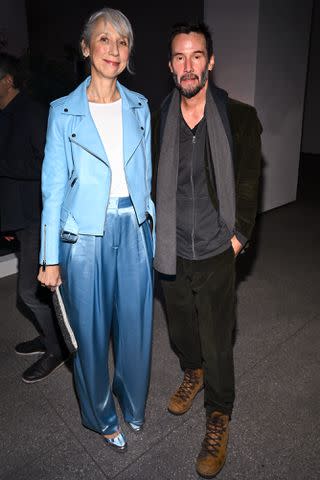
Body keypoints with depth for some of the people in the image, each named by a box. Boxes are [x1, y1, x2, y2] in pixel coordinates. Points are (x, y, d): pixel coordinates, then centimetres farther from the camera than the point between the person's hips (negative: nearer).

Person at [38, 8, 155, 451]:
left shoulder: (139, 107, 7)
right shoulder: (64, 112, -3)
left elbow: (145, 175, 11)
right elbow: (54, 186, -4)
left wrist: (150, 232, 10)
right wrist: (51, 258, -6)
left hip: (134, 230, 3)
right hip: (86, 235, -2)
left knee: (135, 323, 13)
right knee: (90, 330, 10)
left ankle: (133, 405, 42)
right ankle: (101, 416, 37)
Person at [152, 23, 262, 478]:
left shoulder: (240, 118, -6)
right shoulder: (159, 120, 0)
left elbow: (248, 184, -1)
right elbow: (152, 181, 7)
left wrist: (237, 236, -5)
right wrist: (157, 234, 4)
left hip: (216, 253, -3)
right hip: (171, 251, 3)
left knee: (217, 342, 6)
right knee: (180, 326, 21)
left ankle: (219, 416, 33)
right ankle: (192, 373, 53)